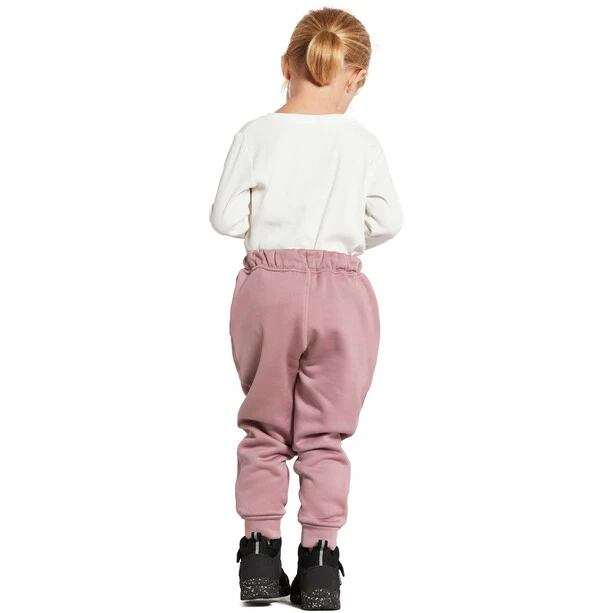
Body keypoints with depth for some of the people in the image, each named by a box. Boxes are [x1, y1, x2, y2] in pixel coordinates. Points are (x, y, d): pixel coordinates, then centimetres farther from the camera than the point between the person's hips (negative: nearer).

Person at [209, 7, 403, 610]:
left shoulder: (256, 135, -4)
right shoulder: (361, 141, -2)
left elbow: (225, 217, -6)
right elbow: (388, 219, -1)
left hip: (268, 285, 0)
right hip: (340, 289, 0)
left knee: (264, 425, 15)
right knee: (323, 433, 9)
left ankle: (260, 549, 16)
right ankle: (319, 560, 10)